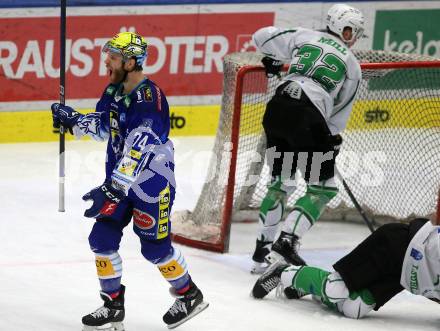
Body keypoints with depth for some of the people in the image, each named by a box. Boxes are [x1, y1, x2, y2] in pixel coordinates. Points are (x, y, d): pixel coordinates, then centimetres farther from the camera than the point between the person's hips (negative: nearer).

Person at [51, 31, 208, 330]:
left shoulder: (148, 99, -27)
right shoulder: (115, 90, 1)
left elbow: (136, 153, -35)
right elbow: (102, 125, 18)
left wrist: (114, 189, -40)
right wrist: (71, 119, 0)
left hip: (152, 182, -8)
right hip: (120, 179, 8)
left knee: (155, 247, 2)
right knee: (102, 238, 3)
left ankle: (190, 295, 25)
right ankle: (114, 306, 15)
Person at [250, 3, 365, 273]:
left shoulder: (304, 36, 18)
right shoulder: (352, 65, 13)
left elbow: (261, 37, 21)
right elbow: (340, 112, 15)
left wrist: (273, 60, 40)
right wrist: (332, 139, 29)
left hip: (276, 109, 5)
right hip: (308, 118, -5)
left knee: (281, 181, 21)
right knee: (323, 188, 8)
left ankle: (263, 248, 18)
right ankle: (286, 242, -9)